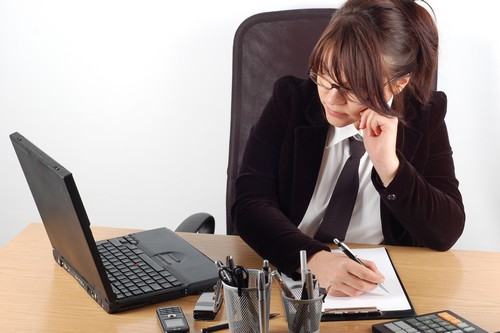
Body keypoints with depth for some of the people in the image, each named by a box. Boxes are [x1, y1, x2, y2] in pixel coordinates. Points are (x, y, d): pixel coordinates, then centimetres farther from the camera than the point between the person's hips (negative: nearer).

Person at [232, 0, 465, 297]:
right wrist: (314, 258, -29)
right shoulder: (291, 100, -6)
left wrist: (388, 165, -23)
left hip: (381, 284, 0)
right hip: (289, 272, 1)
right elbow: (250, 202, -12)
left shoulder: (425, 119, -5)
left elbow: (447, 234, -8)